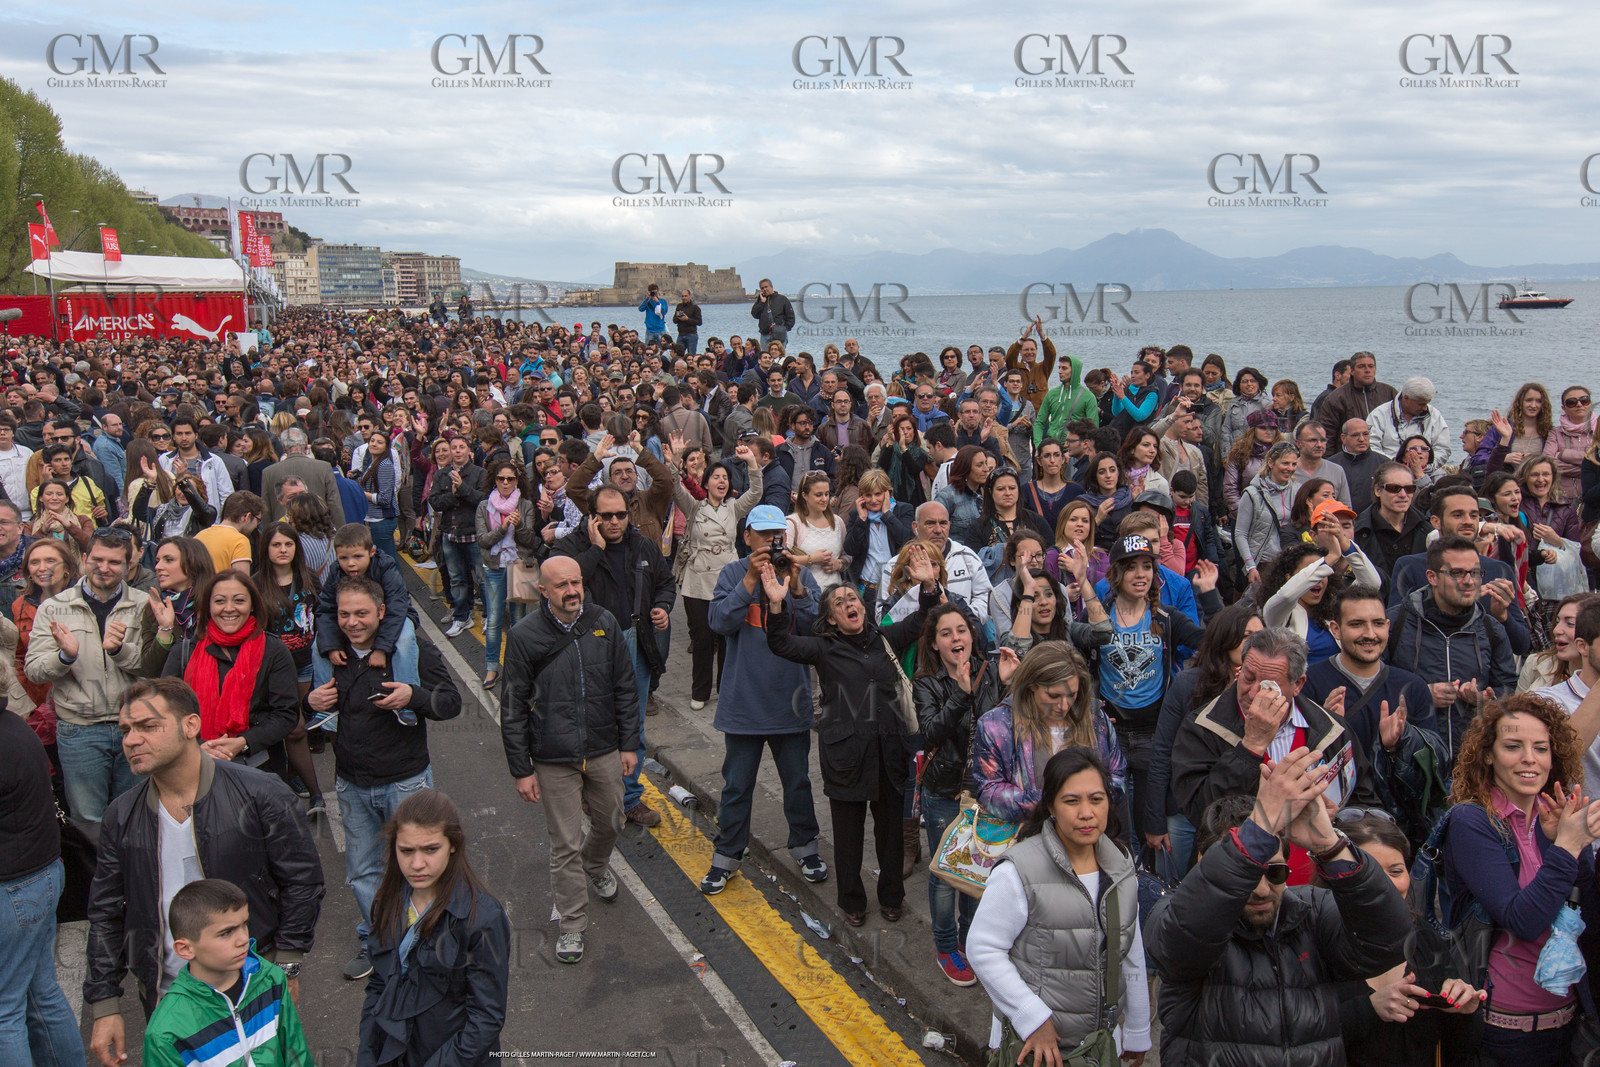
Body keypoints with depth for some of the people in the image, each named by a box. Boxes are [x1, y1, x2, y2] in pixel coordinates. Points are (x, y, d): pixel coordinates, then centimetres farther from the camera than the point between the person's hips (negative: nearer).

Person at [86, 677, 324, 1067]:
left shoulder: (259, 795, -13)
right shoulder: (121, 818, 0)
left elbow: (302, 881, -7)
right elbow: (106, 915, 7)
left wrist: (286, 968, -8)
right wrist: (104, 1007, 4)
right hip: (166, 1001, 3)